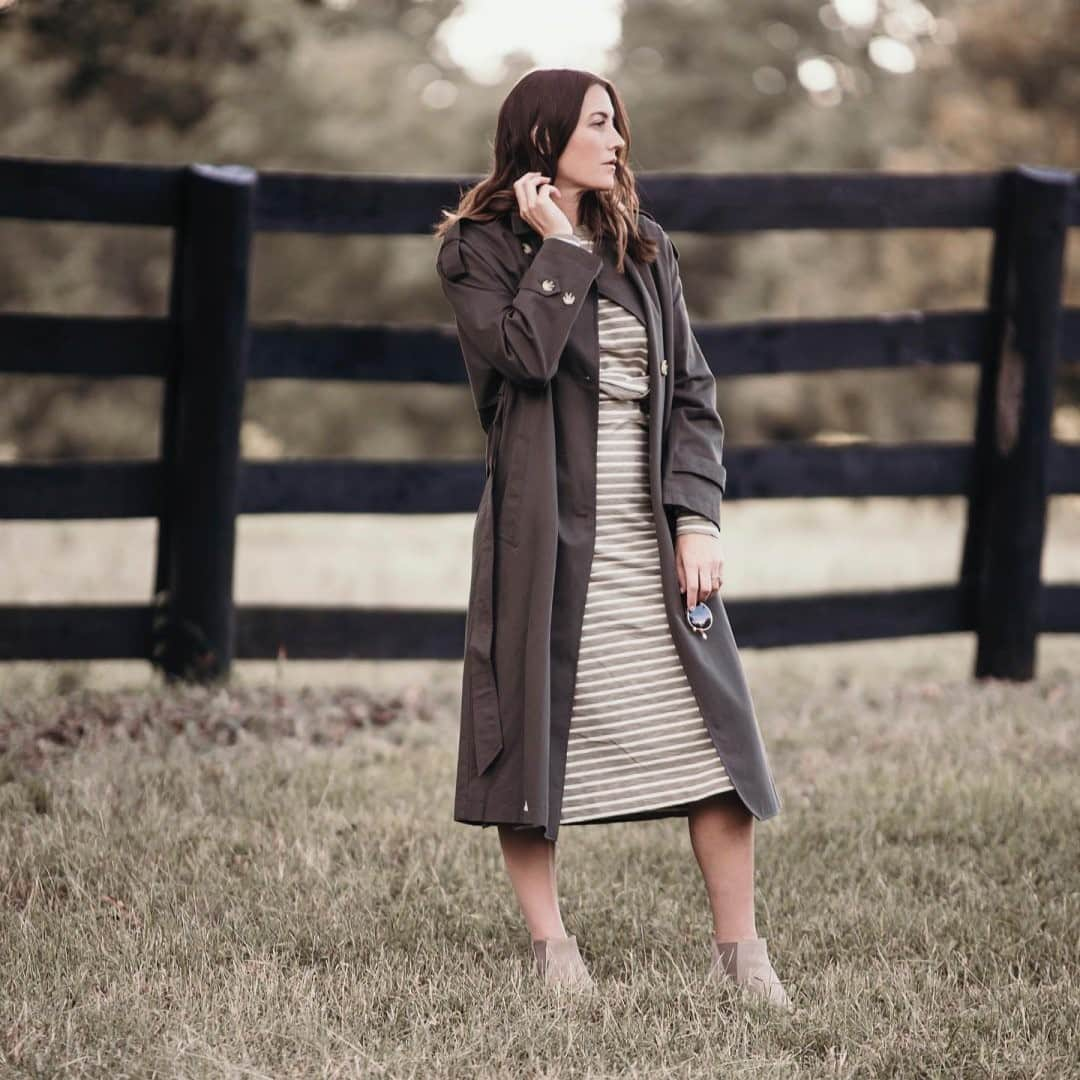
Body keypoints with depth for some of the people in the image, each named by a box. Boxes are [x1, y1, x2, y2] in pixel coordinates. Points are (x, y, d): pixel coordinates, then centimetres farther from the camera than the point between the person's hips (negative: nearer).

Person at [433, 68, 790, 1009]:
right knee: (537, 725, 0)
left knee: (714, 734, -2)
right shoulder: (480, 250, 0)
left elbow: (692, 391, 10)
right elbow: (526, 353, -18)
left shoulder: (644, 250, 13)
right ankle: (550, 946, 11)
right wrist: (556, 245, -11)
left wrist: (697, 518, 0)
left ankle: (739, 951, 3)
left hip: (650, 535, 4)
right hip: (545, 534, -4)